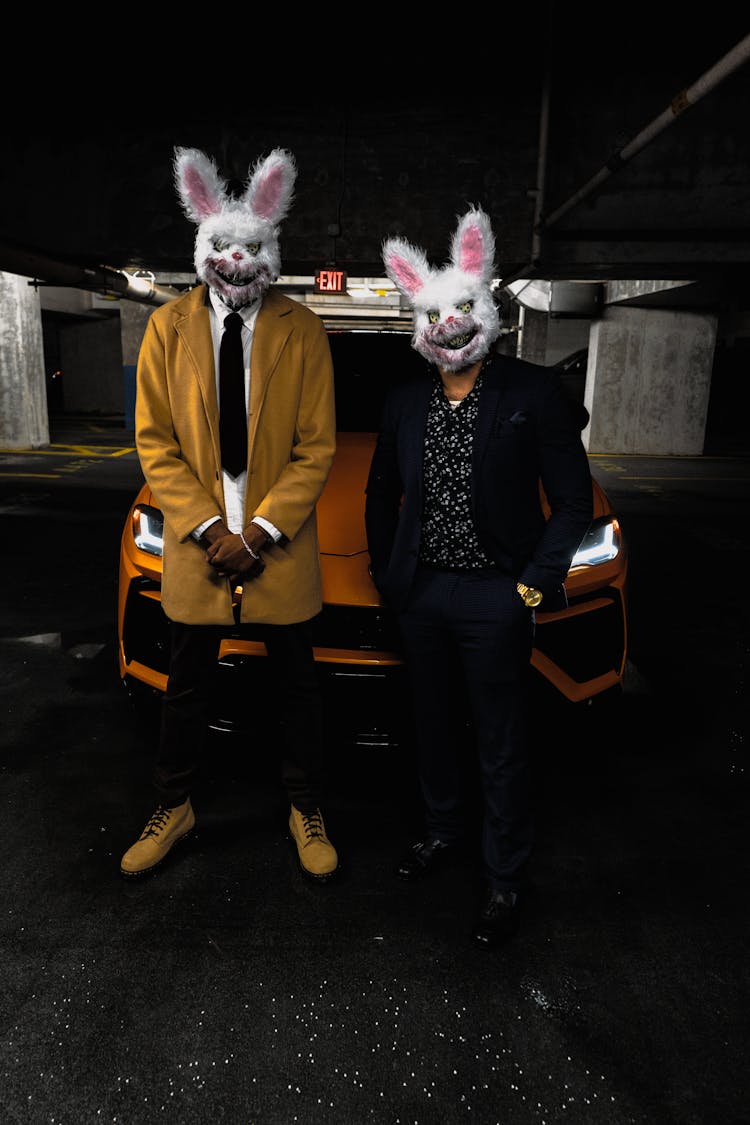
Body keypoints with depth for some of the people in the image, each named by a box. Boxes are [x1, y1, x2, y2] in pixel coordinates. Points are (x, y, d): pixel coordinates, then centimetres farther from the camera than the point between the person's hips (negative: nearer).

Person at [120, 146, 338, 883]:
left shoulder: (301, 331, -3)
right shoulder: (168, 326, 2)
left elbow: (317, 447, -5)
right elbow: (154, 440, 0)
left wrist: (259, 532, -13)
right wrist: (207, 528, -10)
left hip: (279, 547, -1)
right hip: (196, 545, 2)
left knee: (296, 684, 11)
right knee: (187, 686, 14)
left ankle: (306, 813, 30)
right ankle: (173, 809, 35)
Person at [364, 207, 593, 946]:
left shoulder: (532, 393, -7)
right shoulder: (404, 403, 7)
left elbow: (574, 500, -6)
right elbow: (381, 493, 16)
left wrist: (537, 582, -11)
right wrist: (384, 570, 10)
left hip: (494, 598, -4)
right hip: (420, 593, 5)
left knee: (501, 747, 7)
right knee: (435, 727, 20)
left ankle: (504, 879, 24)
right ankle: (442, 831, 42)